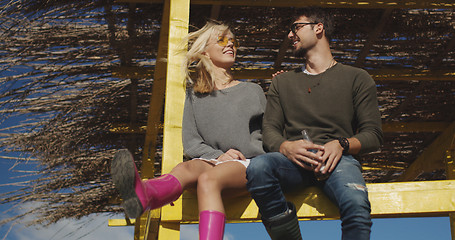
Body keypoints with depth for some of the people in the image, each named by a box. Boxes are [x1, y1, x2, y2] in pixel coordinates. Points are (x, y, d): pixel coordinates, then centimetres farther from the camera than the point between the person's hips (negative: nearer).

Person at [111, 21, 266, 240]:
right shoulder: (195, 96, 20)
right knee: (186, 168, -37)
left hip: (249, 165, -1)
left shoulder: (252, 91, 20)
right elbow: (190, 143, 11)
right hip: (212, 162, 1)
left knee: (208, 178, -37)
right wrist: (218, 155, -7)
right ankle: (142, 195, -71)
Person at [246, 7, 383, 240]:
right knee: (258, 166, -35)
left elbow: (373, 134, 11)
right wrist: (287, 147, -10)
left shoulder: (356, 78, 18)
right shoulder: (282, 82, 27)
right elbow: (269, 129, 15)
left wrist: (341, 145, -12)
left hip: (337, 160, -2)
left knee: (356, 206, -38)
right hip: (293, 160, 2)